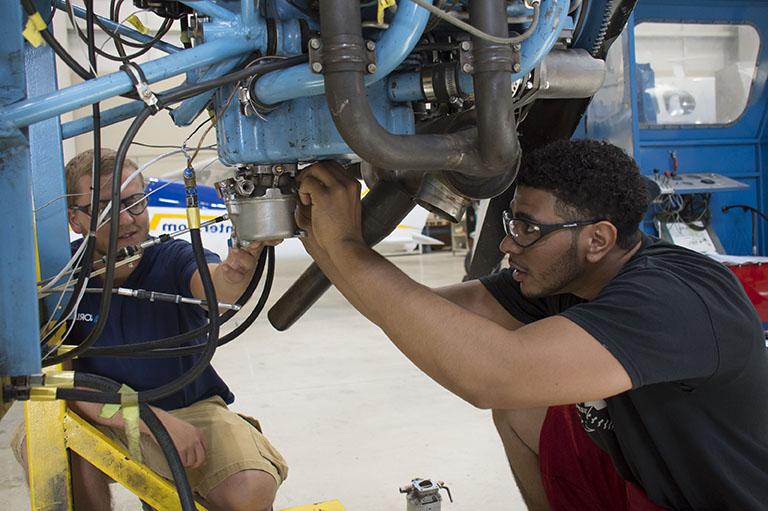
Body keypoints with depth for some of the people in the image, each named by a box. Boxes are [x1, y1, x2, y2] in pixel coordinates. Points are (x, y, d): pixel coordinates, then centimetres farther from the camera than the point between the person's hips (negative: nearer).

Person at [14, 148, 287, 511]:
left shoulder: (173, 259, -12)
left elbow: (216, 288, -36)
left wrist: (240, 264, -62)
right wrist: (156, 420, -26)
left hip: (193, 409, 0)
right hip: (106, 420, 0)